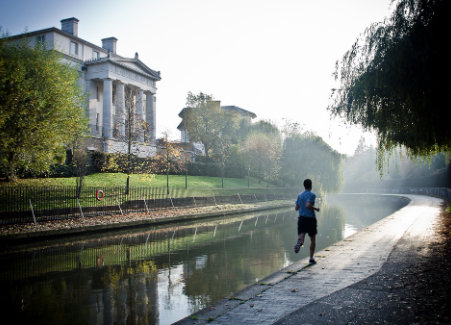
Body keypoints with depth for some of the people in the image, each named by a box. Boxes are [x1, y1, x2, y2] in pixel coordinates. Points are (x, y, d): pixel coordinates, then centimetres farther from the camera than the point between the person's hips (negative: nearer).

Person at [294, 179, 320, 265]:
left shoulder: (299, 195, 10)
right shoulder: (312, 195, -8)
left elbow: (297, 208, 13)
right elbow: (308, 205, -23)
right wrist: (315, 208, -8)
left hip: (301, 218, 4)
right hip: (310, 218, -4)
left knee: (301, 235, -4)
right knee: (313, 239, 12)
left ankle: (299, 242, -41)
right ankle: (311, 258, 13)